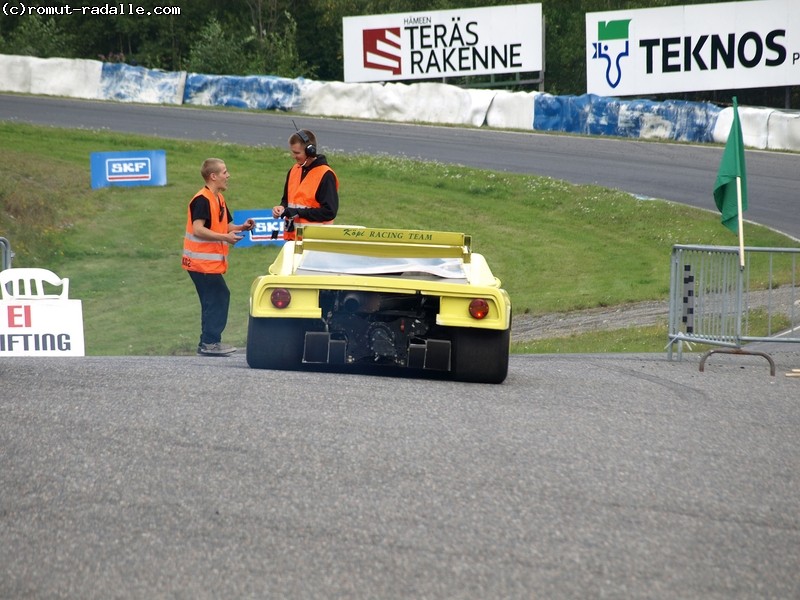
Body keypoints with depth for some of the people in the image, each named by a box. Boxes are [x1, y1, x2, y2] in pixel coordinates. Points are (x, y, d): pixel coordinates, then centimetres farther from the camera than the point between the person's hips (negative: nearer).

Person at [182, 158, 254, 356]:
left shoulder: (218, 199, 15)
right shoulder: (202, 200, -16)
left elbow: (225, 226, 21)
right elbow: (198, 229, -25)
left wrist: (241, 227, 2)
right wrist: (225, 237, -27)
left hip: (211, 262, 10)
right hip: (202, 262, -10)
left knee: (214, 300, 12)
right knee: (218, 298, -11)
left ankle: (208, 342, 18)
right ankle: (210, 342, -9)